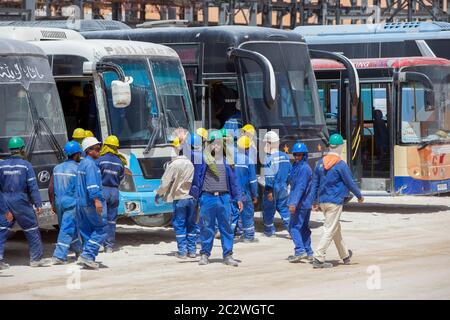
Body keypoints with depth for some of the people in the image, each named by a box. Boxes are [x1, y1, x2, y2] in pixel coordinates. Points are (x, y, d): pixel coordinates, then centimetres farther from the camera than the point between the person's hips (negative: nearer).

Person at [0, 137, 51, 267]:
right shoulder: (26, 165, -5)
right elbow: (33, 186, -9)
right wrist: (38, 204, -7)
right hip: (21, 202, -3)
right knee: (32, 230, 8)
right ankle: (36, 258, 13)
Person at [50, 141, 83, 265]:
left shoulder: (57, 168, 8)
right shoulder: (77, 169, -10)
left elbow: (51, 188, 8)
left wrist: (53, 204, 16)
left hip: (59, 202, 6)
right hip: (72, 202, -6)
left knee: (72, 228, 20)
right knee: (67, 229, -6)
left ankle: (78, 250, 34)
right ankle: (59, 256, -14)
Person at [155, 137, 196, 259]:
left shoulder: (174, 164, -13)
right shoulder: (193, 163, -1)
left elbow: (165, 182, -7)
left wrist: (159, 193, 8)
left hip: (179, 198, -4)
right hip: (192, 197, 4)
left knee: (179, 225, 4)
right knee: (191, 225, 12)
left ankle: (182, 251, 2)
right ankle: (192, 250, 13)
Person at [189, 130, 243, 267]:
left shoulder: (226, 160, 10)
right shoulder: (202, 158, 3)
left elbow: (232, 179, 13)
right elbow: (196, 177, 0)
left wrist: (237, 198, 11)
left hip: (224, 198, 2)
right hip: (207, 198, -2)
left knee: (226, 227, 3)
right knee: (207, 227, 3)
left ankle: (228, 255, 8)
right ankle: (205, 254, 13)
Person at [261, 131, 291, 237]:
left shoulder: (269, 158, -15)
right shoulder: (285, 156, 7)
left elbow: (269, 176, -19)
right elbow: (289, 172, 14)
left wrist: (269, 190, -18)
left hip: (272, 188, -6)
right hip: (283, 187, 6)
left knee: (268, 208, 8)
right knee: (283, 208, 11)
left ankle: (269, 230, 18)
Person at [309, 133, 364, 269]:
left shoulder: (320, 163, 6)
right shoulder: (340, 164, -13)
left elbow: (315, 183, 10)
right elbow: (350, 182, -7)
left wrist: (314, 201, 15)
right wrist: (359, 196, 8)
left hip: (322, 201, 7)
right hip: (335, 201, -7)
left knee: (336, 227, 20)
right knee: (330, 230, -6)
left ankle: (345, 255, 34)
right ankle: (318, 258, -14)